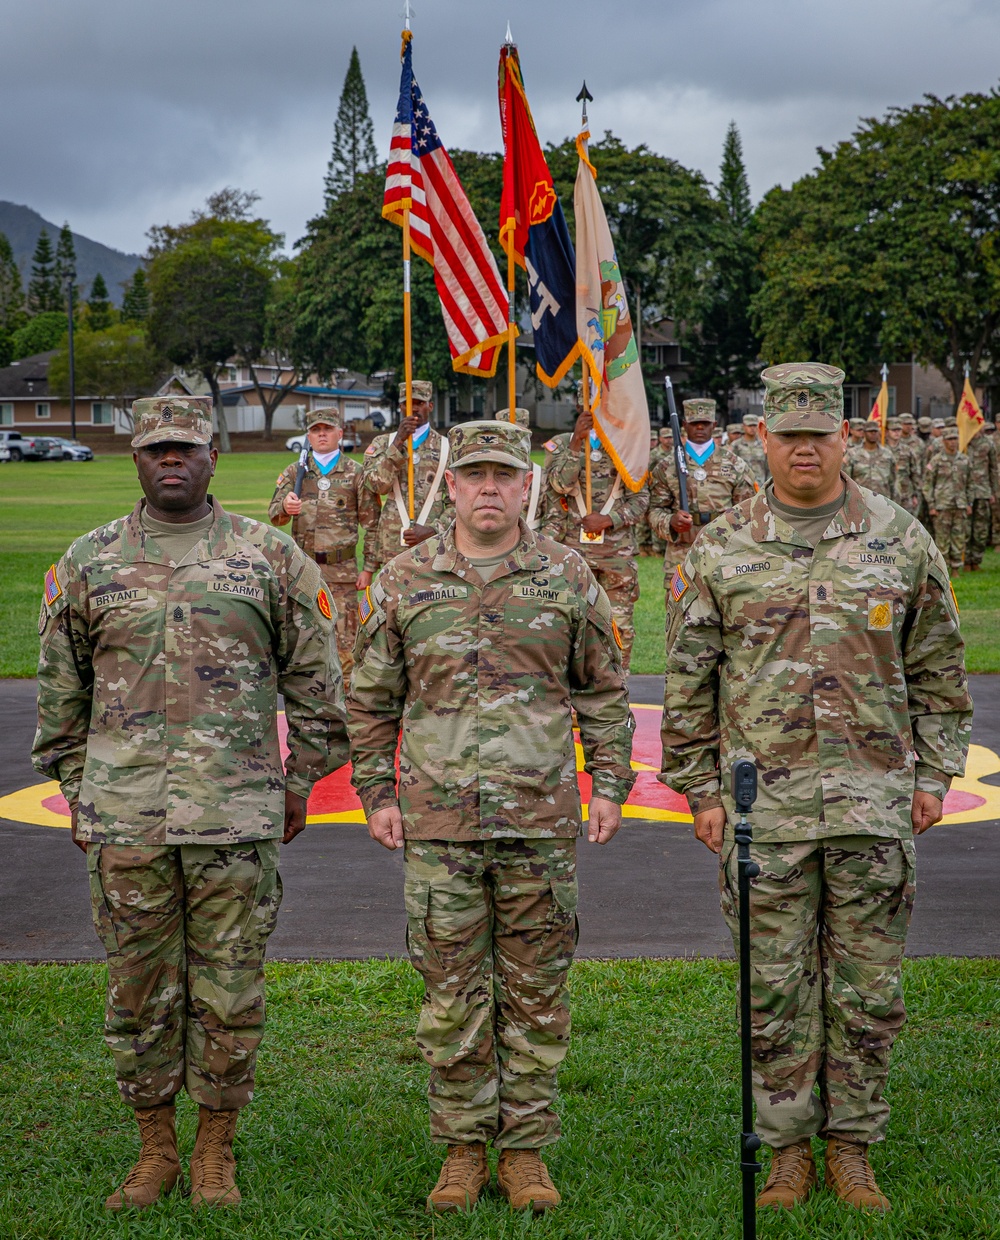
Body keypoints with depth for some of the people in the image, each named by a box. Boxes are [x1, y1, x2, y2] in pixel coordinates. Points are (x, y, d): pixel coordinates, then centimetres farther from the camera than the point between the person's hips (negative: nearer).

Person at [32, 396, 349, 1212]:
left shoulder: (271, 557, 4)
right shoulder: (88, 563, 8)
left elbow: (315, 678, 9)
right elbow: (60, 687, 15)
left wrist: (301, 781, 7)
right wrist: (74, 787, 12)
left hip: (237, 816, -1)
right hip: (124, 818, 1)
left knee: (231, 993, 4)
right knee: (139, 991, 7)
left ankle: (217, 1153, 19)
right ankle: (155, 1150, 22)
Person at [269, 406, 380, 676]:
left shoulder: (355, 474, 3)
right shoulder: (294, 472, 9)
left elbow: (372, 525, 4)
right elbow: (274, 515, 2)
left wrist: (369, 568, -1)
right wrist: (284, 506, -22)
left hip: (341, 570, -2)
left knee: (344, 639, -3)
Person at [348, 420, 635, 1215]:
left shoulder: (568, 577, 4)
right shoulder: (403, 583, 4)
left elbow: (603, 691, 10)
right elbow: (371, 700, 10)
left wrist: (610, 785, 3)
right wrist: (378, 795, 4)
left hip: (542, 821, 0)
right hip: (439, 823, 0)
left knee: (537, 993, 6)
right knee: (451, 994, 5)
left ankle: (526, 1150, 17)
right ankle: (462, 1150, 18)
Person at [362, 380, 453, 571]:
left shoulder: (447, 449, 8)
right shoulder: (382, 444, 11)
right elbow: (376, 485, -7)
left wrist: (433, 530, -10)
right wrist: (398, 442, -12)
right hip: (393, 551, 0)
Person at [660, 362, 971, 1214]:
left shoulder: (902, 541, 3)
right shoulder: (719, 552, 2)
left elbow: (938, 669, 9)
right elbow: (689, 682, 5)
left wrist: (933, 773, 5)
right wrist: (699, 789, 3)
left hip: (874, 801, 1)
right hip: (764, 801, 0)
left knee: (867, 987, 7)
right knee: (776, 987, 6)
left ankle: (853, 1146, 20)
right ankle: (788, 1146, 19)